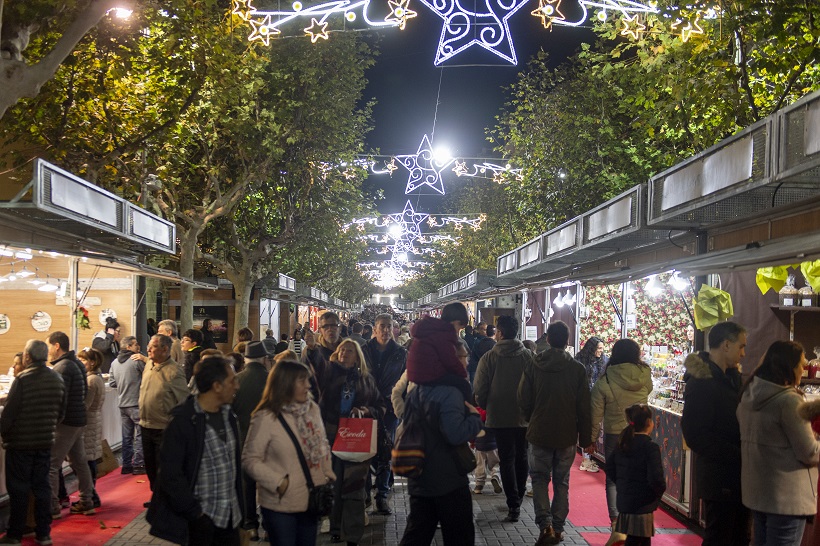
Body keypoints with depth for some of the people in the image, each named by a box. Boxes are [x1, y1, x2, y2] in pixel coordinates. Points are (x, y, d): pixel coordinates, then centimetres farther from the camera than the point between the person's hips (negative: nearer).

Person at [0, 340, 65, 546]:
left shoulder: (23, 379, -16)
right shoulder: (57, 379, 3)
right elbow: (61, 411, 10)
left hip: (20, 443, -5)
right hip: (45, 442, 5)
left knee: (18, 489, 5)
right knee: (42, 486, 11)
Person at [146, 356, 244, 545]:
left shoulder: (228, 414, 5)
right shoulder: (183, 421, -16)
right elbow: (171, 473, -16)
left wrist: (239, 506, 10)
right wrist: (194, 512, -15)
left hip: (230, 515, 6)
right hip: (201, 517, -6)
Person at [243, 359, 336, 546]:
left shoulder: (312, 409, 2)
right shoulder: (266, 418, -15)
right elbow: (250, 460, -12)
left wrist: (328, 472, 3)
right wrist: (278, 482, -18)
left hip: (311, 500, 6)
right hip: (281, 504, -5)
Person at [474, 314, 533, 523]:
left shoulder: (489, 357, -10)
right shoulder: (529, 356, -4)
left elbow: (479, 388, -8)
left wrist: (484, 407, 11)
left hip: (499, 416, -2)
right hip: (524, 415, 2)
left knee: (506, 459, 3)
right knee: (521, 457, 17)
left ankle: (513, 505, -1)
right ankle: (518, 499, 26)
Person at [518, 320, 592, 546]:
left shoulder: (533, 366, -6)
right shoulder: (577, 369, -8)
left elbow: (524, 402, 0)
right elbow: (584, 408, -5)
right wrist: (586, 438, 4)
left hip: (539, 433, 0)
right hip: (567, 435, 0)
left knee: (540, 478, 11)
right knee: (561, 481, 14)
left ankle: (545, 525, -6)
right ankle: (558, 527, 17)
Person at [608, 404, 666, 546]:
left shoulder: (623, 443, 5)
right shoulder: (650, 447, -18)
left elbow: (610, 468, 12)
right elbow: (655, 477, -23)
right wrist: (660, 490, -4)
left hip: (624, 501, 8)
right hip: (642, 505, -8)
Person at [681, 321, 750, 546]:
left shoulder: (732, 376, 11)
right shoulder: (701, 382, -17)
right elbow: (695, 436, -21)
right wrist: (737, 455, -21)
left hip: (737, 475, 9)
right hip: (719, 478, -9)